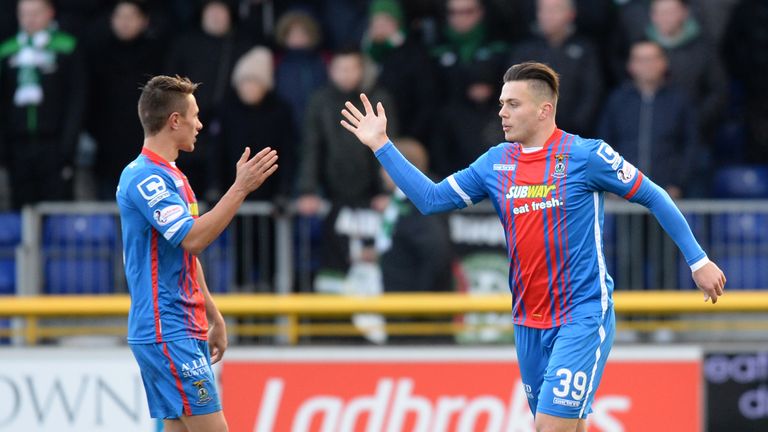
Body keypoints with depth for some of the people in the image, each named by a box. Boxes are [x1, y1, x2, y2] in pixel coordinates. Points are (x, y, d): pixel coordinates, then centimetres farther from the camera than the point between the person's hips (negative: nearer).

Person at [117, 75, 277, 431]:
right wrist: (241, 188, -24)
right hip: (166, 331, -10)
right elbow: (192, 238, -25)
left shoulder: (169, 176, 18)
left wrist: (213, 317, 26)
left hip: (186, 330, 10)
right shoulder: (145, 177, -15)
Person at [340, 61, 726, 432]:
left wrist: (697, 260, -3)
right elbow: (431, 199, 10)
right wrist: (381, 145, 4)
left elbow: (654, 197, -3)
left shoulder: (585, 155, -9)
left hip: (582, 317, -6)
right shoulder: (496, 162, 7)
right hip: (528, 324, 6)